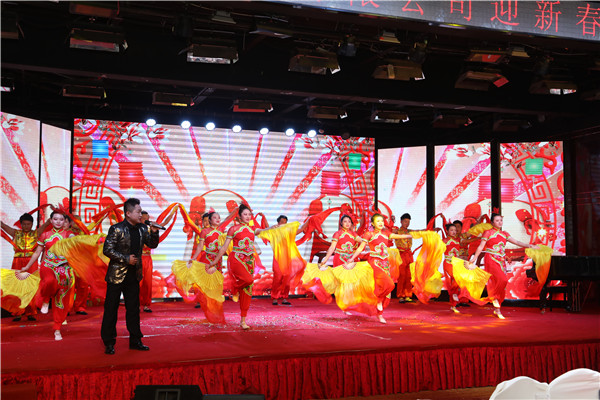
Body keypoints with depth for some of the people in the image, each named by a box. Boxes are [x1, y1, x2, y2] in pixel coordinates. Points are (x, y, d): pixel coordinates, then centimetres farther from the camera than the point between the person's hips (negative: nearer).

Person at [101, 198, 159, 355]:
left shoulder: (142, 229, 6)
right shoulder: (116, 229, -12)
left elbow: (152, 245, 13)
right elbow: (107, 250, -15)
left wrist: (154, 232, -5)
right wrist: (126, 259, -19)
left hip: (133, 275, 6)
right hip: (117, 275, -6)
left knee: (133, 308, 12)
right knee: (111, 309, 2)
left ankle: (135, 341, 21)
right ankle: (109, 343, 12)